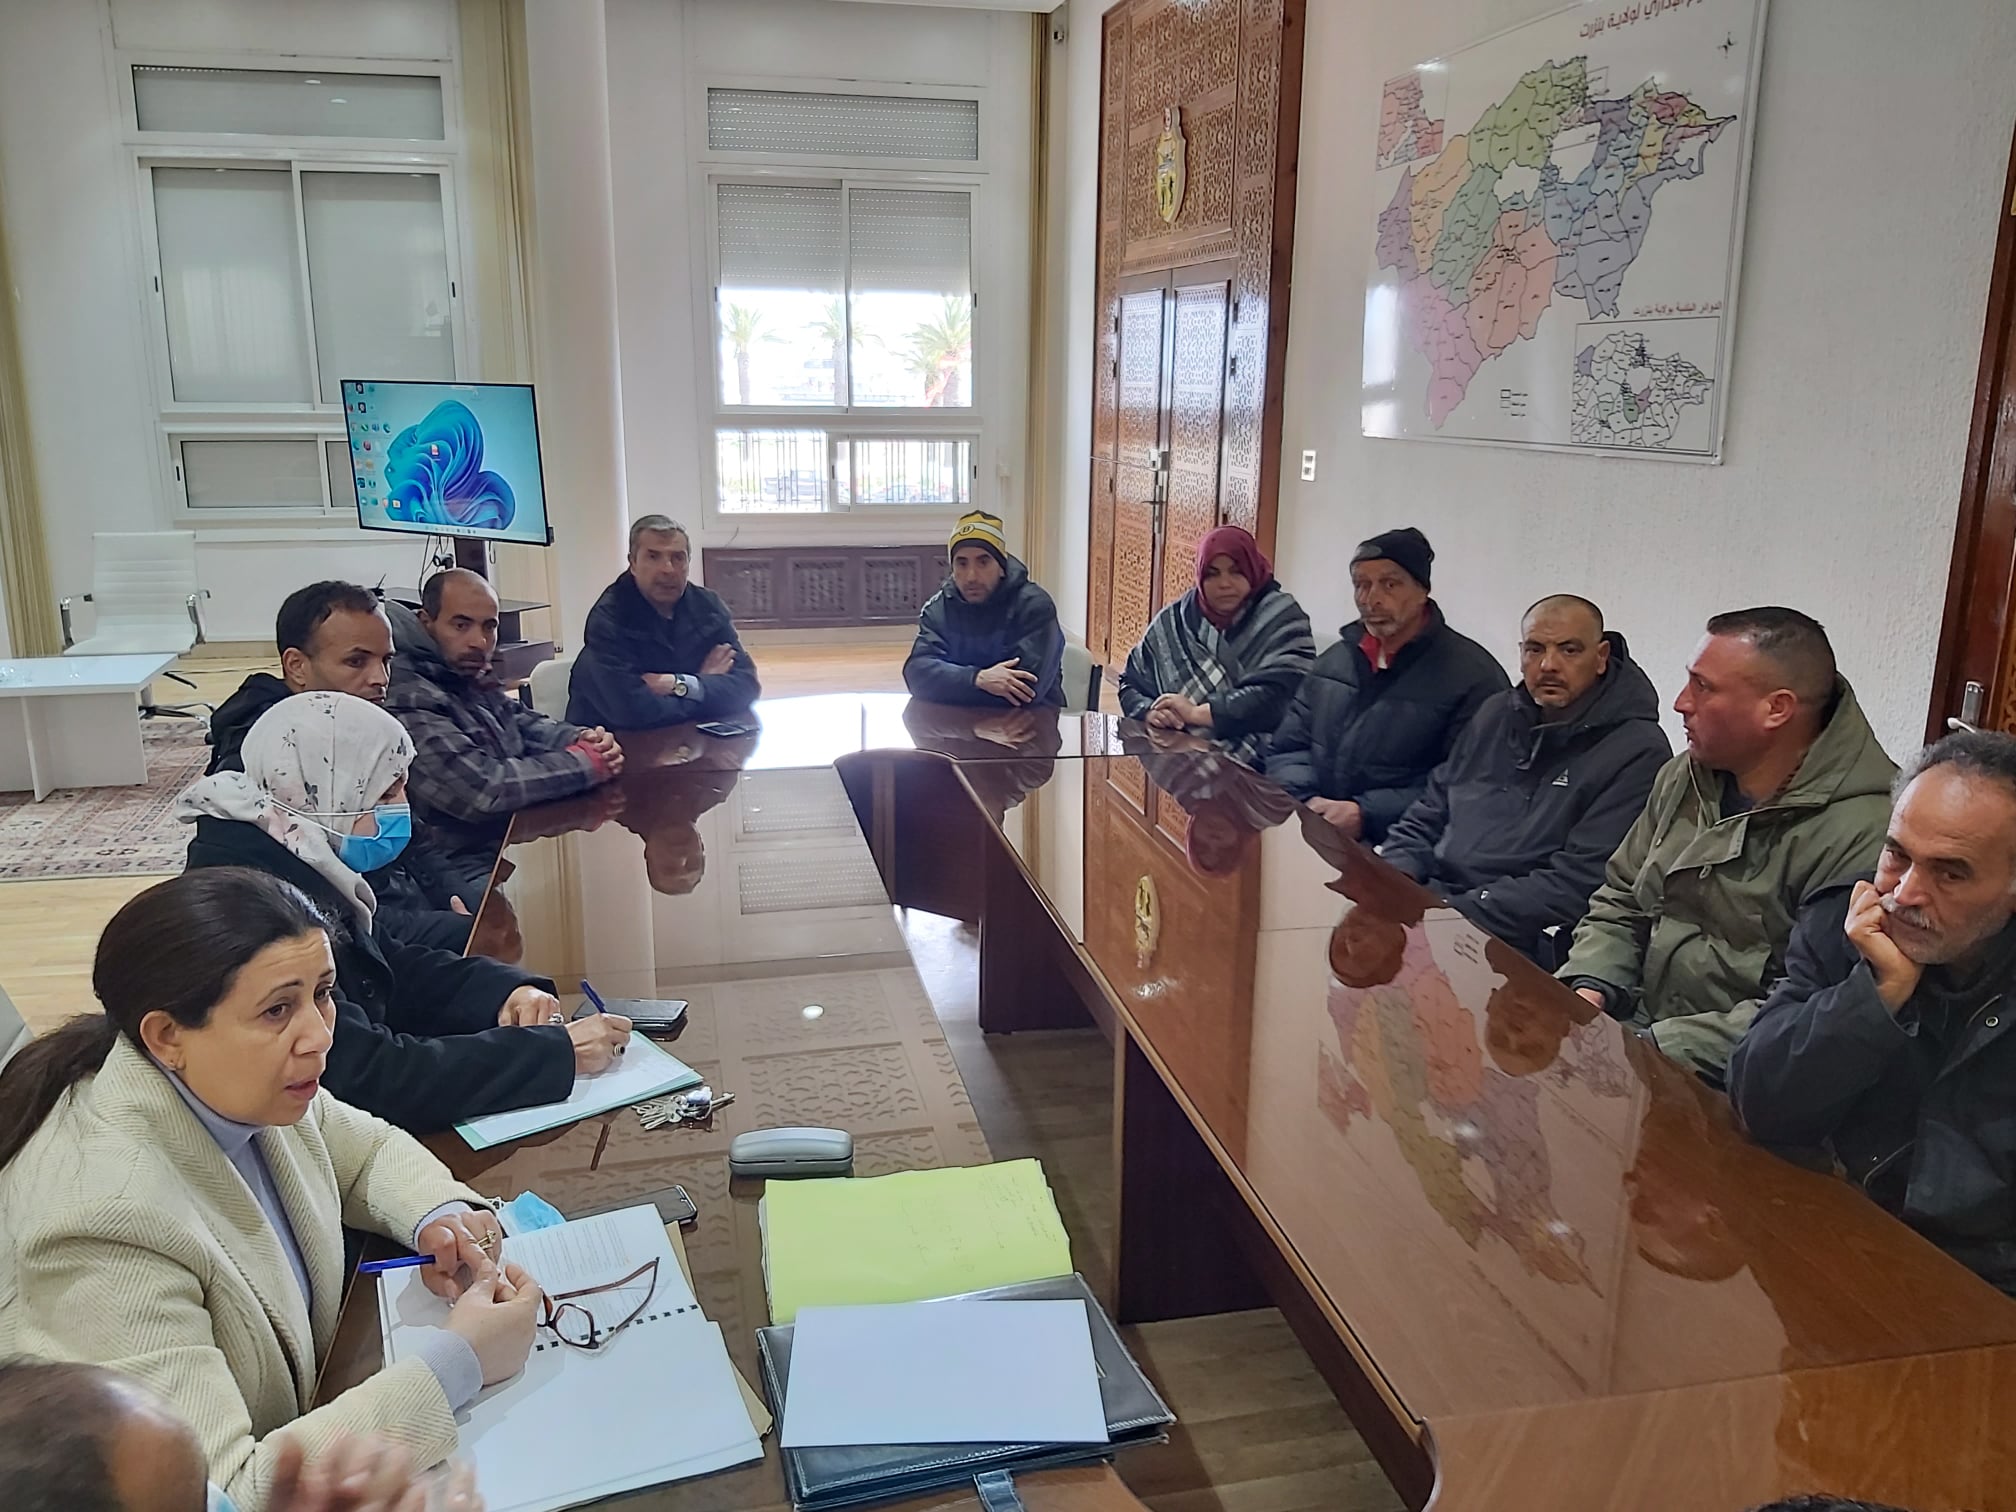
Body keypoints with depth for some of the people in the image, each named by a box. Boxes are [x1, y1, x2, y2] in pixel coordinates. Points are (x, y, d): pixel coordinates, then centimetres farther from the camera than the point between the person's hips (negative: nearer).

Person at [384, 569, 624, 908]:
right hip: (467, 874, -9)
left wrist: (584, 740, -5)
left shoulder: (472, 678, 8)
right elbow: (480, 788, -26)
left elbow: (524, 723, 18)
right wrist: (586, 763, -16)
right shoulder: (409, 701, -20)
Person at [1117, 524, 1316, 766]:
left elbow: (1276, 695, -13)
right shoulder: (1173, 622, 12)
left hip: (1257, 764, -6)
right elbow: (1133, 682, 16)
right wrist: (1150, 712, -6)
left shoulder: (1281, 619, 0)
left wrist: (1197, 713, -15)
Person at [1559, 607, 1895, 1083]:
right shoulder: (1685, 777, 8)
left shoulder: (1859, 833, -18)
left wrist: (1657, 1046, -24)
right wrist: (1588, 991, -3)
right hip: (1640, 1030, 8)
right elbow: (1619, 905, 15)